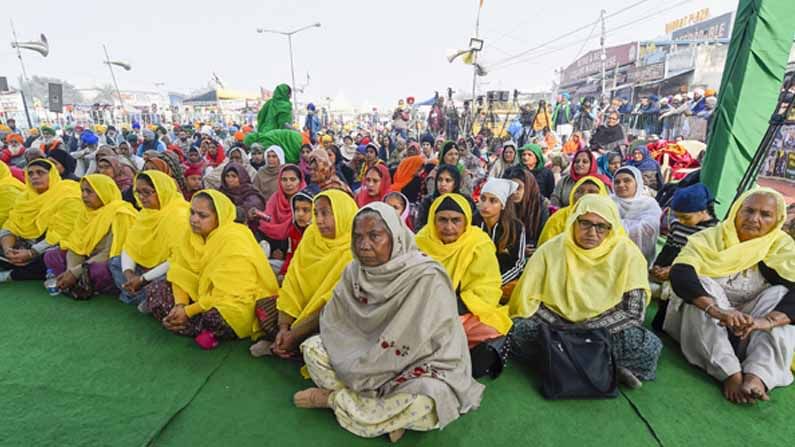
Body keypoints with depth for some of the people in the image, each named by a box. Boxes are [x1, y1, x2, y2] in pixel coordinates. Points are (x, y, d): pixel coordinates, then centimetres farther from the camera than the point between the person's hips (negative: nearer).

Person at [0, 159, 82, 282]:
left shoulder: (69, 198, -14)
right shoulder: (26, 195, 9)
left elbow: (60, 235, -20)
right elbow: (11, 226, 3)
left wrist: (30, 254, -25)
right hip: (28, 245, 6)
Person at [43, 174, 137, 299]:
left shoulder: (119, 214, -19)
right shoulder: (87, 210, 5)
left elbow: (109, 254, -22)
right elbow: (76, 244, 0)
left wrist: (76, 272, -20)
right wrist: (70, 270, -16)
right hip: (90, 259, 8)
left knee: (100, 269, -38)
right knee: (51, 255, -1)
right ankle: (79, 285, -13)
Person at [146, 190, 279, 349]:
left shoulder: (234, 240, -23)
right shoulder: (192, 234, 1)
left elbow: (229, 293, -25)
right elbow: (182, 274, 0)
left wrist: (189, 311, -20)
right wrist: (180, 304, -17)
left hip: (239, 302, -8)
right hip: (204, 295, 9)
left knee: (213, 315, -38)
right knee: (155, 289, -1)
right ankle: (209, 332, -10)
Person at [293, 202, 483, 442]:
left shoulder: (427, 279, -26)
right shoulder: (355, 271, -7)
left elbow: (406, 347, -25)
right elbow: (333, 323, -3)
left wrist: (357, 377, -17)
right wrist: (356, 366, -16)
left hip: (421, 366, -5)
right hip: (365, 358, 5)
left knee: (421, 404, -36)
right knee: (313, 347, -7)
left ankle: (333, 398, -10)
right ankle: (387, 412, -12)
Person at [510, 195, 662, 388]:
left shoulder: (627, 254, -9)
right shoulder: (551, 250, -8)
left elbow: (633, 310, -13)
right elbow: (527, 299, -7)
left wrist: (589, 330, -22)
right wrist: (561, 329, -18)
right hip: (556, 325, 1)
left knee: (648, 346, -29)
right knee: (520, 332, -28)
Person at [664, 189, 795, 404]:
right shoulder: (709, 238, -9)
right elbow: (680, 274, -27)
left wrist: (768, 321, -37)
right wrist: (718, 311, -41)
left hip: (752, 332, 2)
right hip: (701, 324, -2)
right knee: (702, 285, -27)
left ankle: (758, 376, -36)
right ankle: (731, 374, -38)